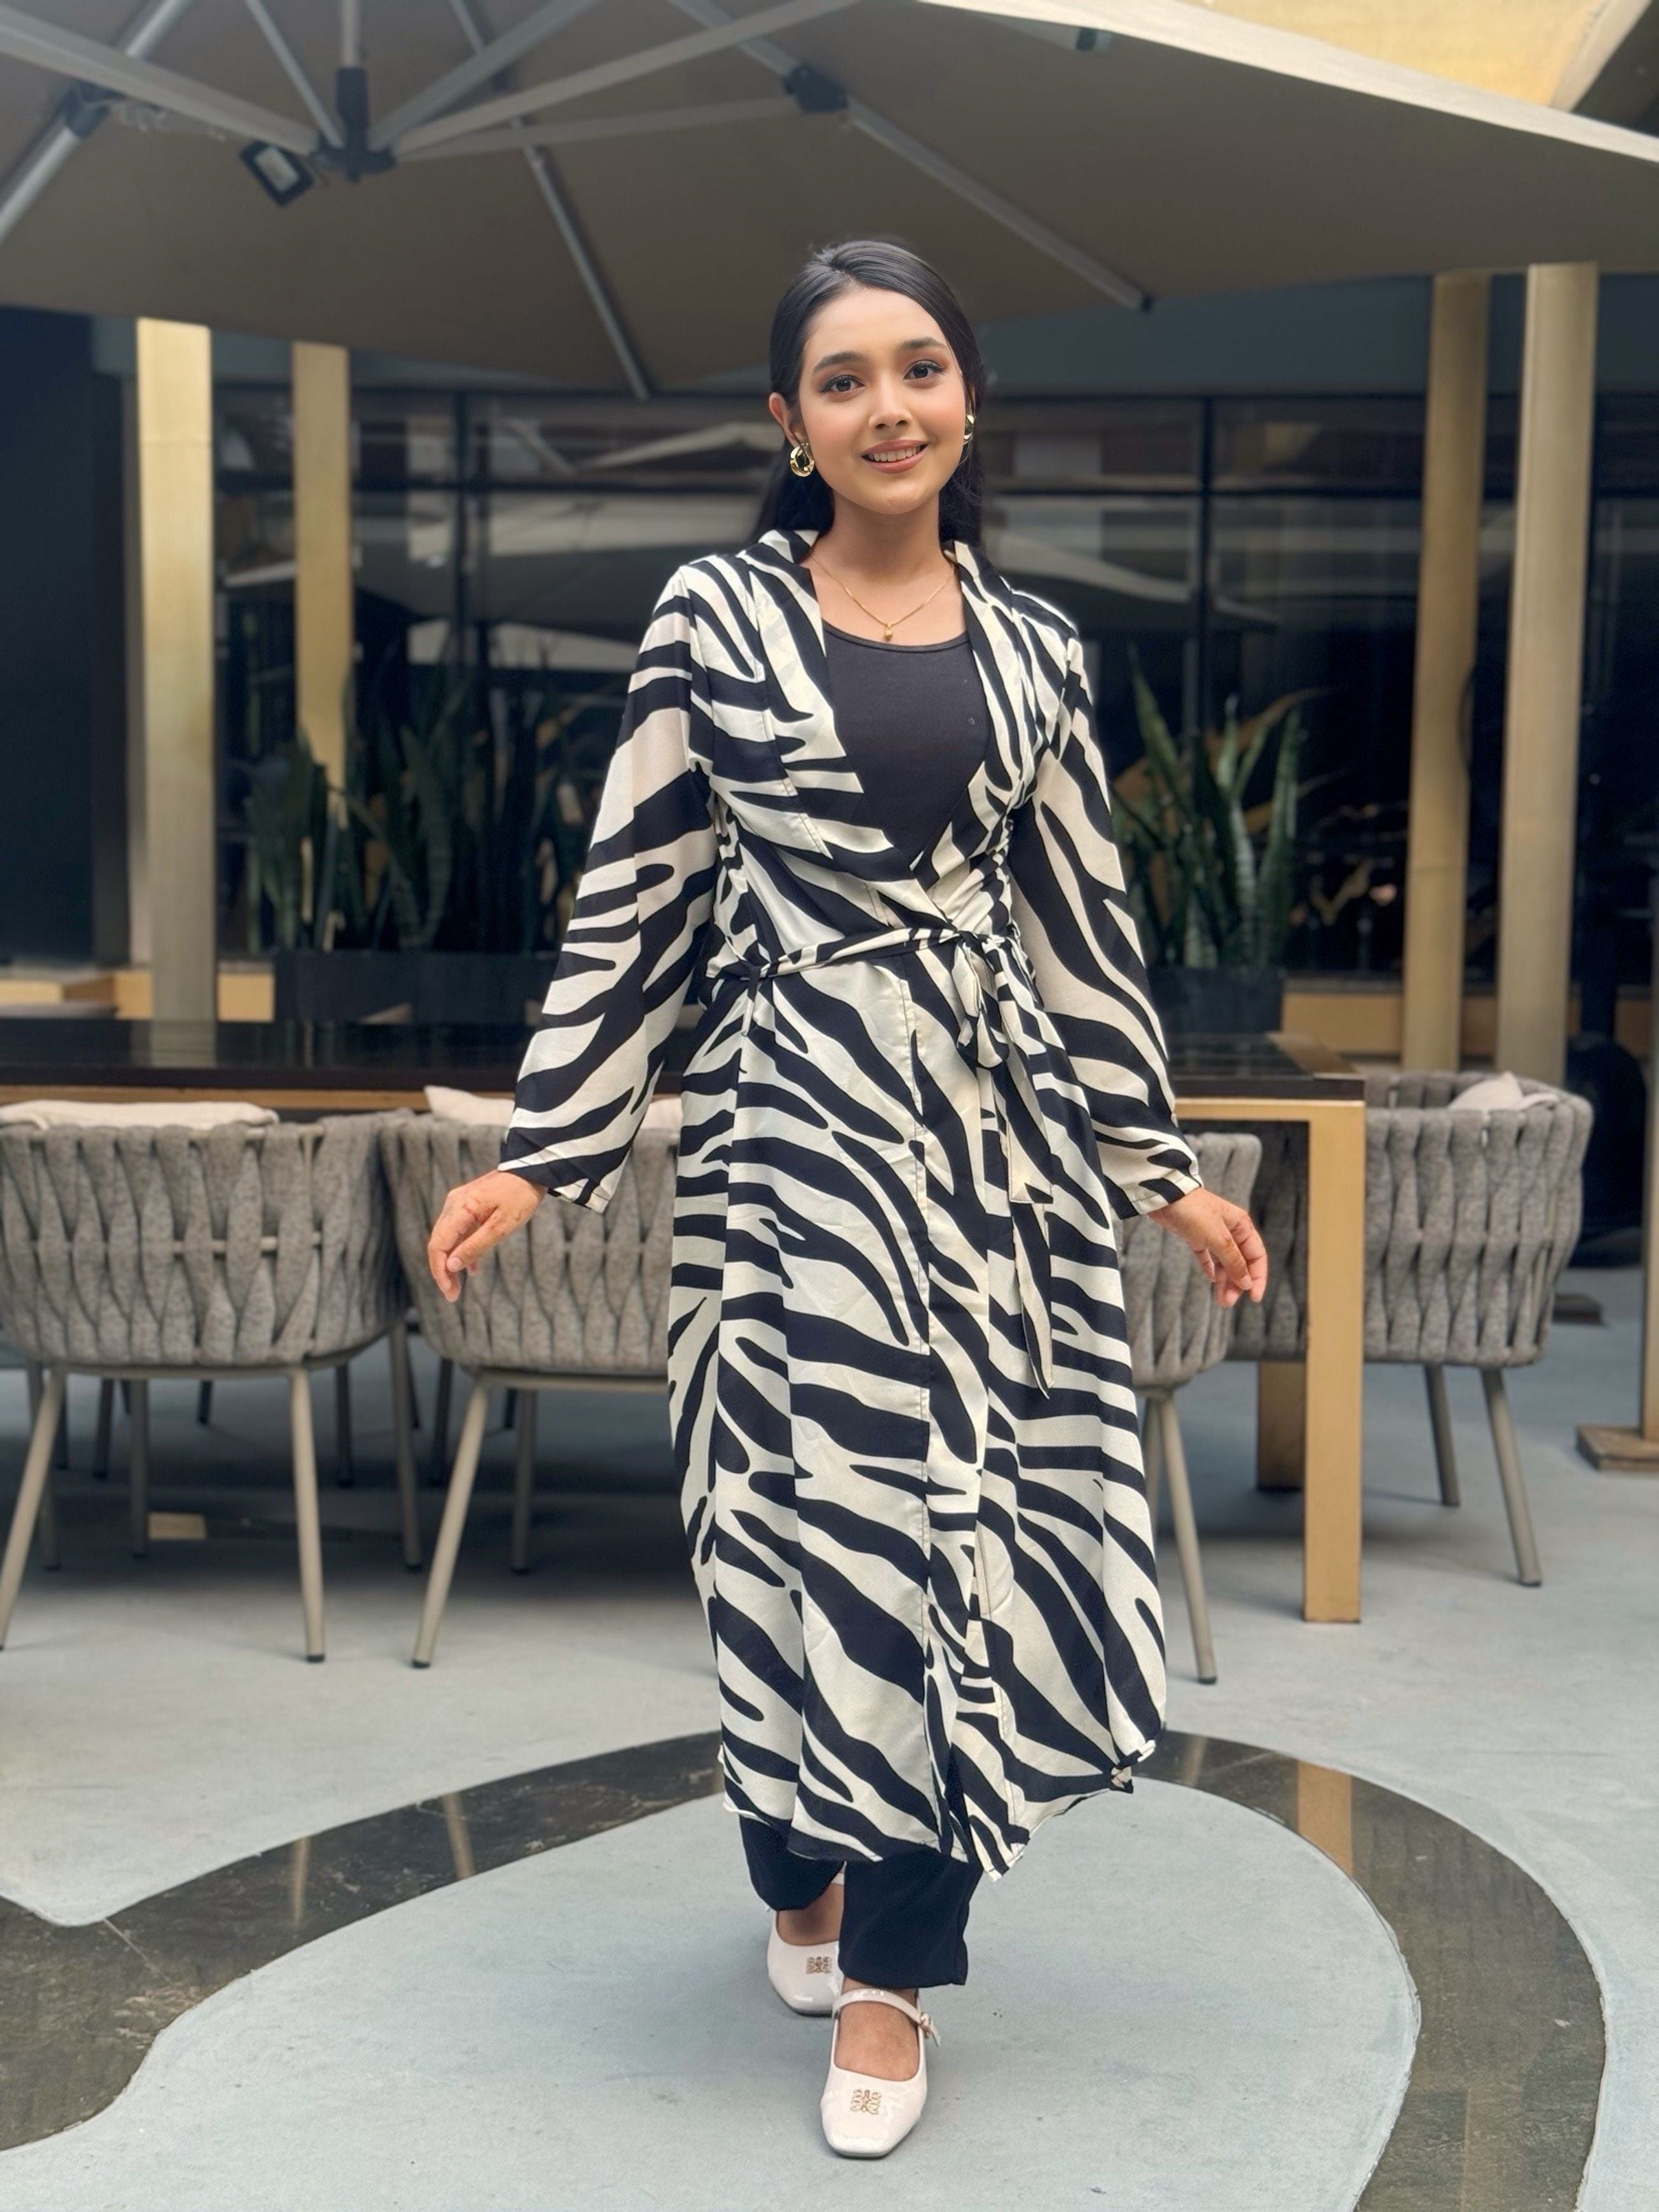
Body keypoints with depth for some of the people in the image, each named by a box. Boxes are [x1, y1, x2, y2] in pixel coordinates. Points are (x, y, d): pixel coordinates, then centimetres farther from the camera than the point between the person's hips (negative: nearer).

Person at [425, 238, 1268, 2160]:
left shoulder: (1034, 650, 9)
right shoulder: (714, 618, 1)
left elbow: (1085, 927, 12)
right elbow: (635, 900, 2)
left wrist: (1164, 1169, 11)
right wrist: (541, 1153, -1)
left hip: (998, 1120, 3)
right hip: (791, 1116, -2)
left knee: (973, 1513, 2)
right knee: (815, 1504, 3)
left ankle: (886, 1968, 18)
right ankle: (807, 1875, 32)